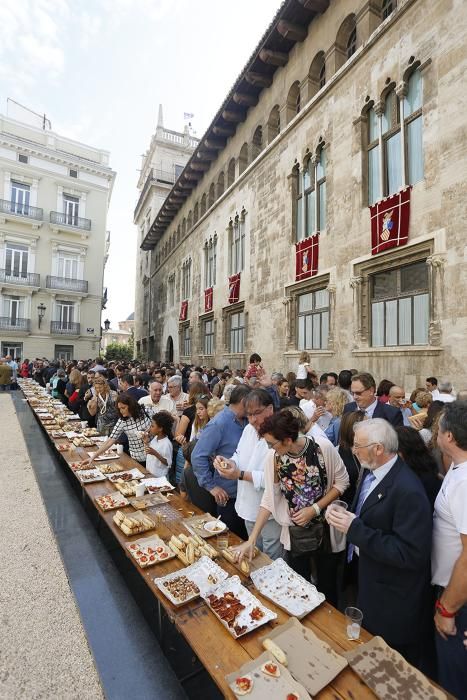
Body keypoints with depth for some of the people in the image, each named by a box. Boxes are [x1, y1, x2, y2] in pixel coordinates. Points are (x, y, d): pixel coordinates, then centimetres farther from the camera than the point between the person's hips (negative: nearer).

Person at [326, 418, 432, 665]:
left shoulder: (408, 490, -32)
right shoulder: (371, 471, -6)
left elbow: (411, 554, -30)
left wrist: (355, 529, -31)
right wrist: (345, 517, -9)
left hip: (392, 597, -7)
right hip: (366, 575, 8)